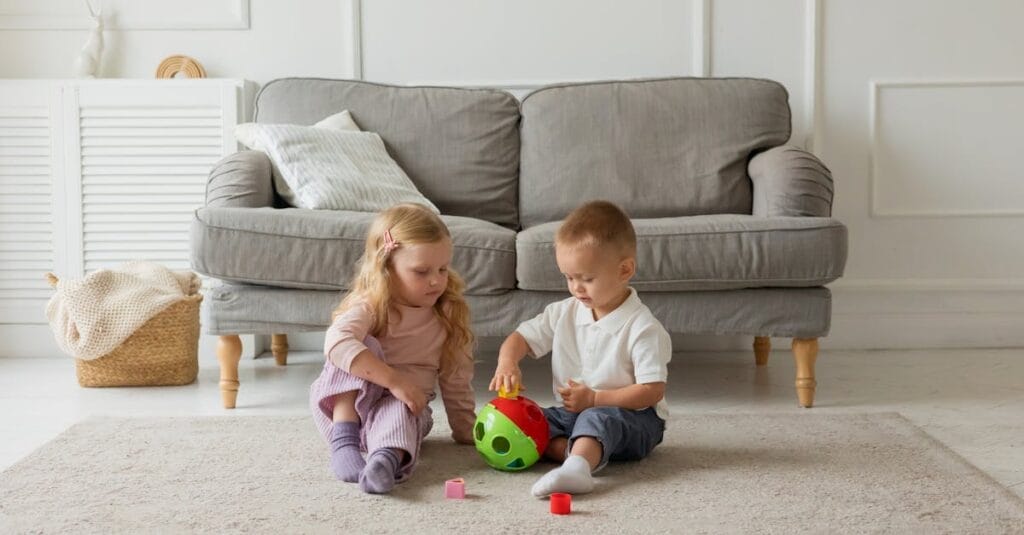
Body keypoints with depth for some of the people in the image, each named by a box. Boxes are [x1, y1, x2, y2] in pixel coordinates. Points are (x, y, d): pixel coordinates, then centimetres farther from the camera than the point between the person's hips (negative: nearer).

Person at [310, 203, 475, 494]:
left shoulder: (448, 316, 1)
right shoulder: (369, 307, -14)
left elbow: (456, 383, 9)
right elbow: (337, 342, -36)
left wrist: (467, 431, 5)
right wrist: (394, 380, -41)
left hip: (404, 405, 2)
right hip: (344, 402, -2)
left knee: (398, 411, -35)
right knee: (362, 346, -28)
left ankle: (388, 458, -69)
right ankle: (343, 440, -36)